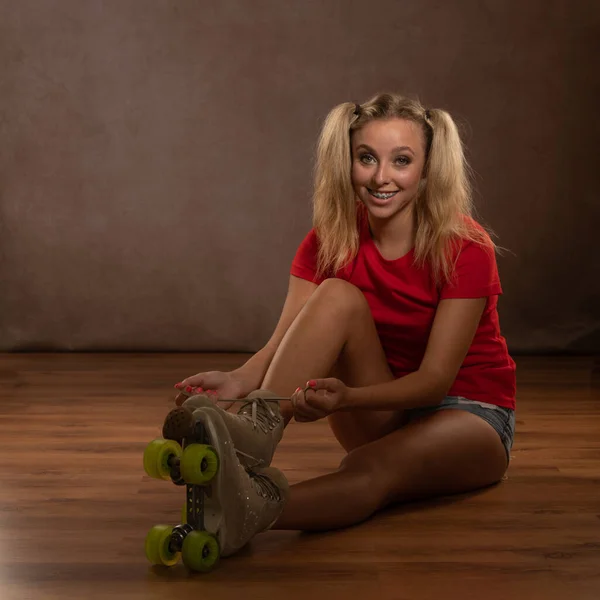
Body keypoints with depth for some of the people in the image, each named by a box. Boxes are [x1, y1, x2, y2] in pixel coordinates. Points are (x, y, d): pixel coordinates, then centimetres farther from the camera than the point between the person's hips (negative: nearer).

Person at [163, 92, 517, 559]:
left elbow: (436, 377, -23)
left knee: (373, 469, -39)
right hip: (381, 413, 4)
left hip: (467, 414, -3)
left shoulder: (465, 247, -18)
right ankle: (254, 433, -47)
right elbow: (282, 344, -16)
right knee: (338, 296, -25)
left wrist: (348, 397, -42)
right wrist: (240, 380, -40)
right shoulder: (331, 239, -6)